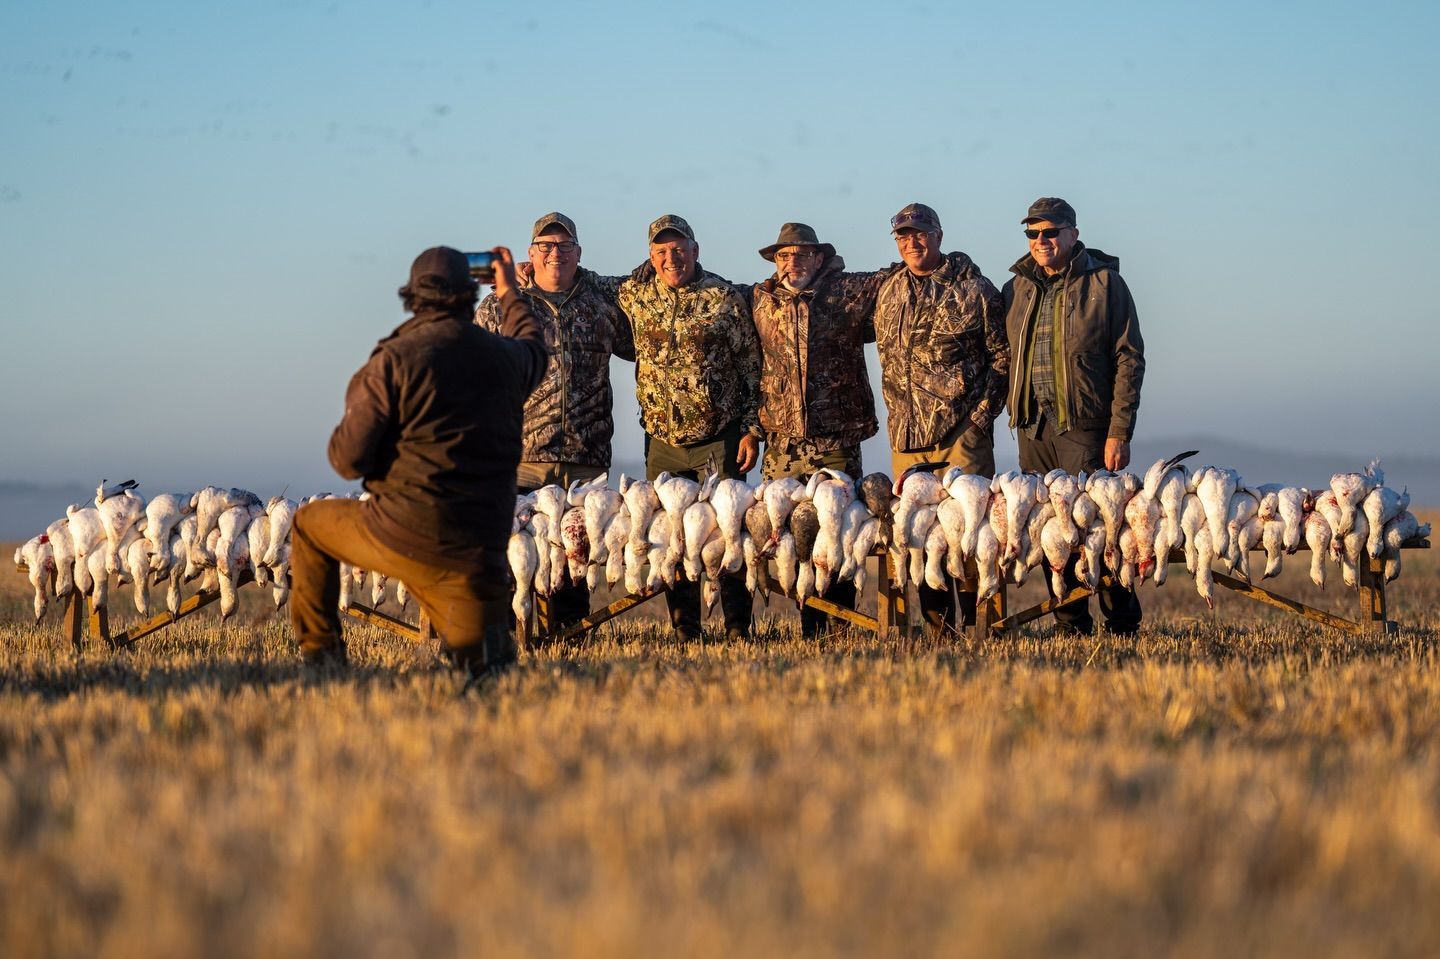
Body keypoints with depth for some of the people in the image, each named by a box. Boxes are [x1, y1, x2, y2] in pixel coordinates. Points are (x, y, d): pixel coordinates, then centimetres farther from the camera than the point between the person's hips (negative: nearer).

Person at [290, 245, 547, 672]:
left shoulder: (395, 359, -10)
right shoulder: (506, 358, 4)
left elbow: (348, 459, -8)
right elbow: (533, 345, 33)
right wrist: (509, 293, 49)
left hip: (400, 537, -3)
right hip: (479, 552, 3)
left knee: (309, 523, 26)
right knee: (476, 654, 17)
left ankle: (319, 651, 23)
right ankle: (482, 638, -18)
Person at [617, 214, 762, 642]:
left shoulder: (724, 298, -2)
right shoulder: (635, 295, 6)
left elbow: (751, 366, 1)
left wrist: (751, 430, -3)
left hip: (719, 440, -3)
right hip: (662, 442, 3)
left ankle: (737, 629, -1)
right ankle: (684, 631, 10)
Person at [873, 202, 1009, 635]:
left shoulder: (974, 288, 1)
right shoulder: (889, 292, 14)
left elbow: (1003, 355, 1)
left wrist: (983, 412, -7)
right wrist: (897, 412, 13)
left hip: (963, 430, -4)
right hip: (908, 435, 5)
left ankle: (976, 625, -2)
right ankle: (938, 626, 10)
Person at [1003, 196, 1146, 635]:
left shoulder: (1105, 283, -2)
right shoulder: (1017, 289, 13)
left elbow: (1129, 360, -5)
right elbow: (1008, 359, 21)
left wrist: (1119, 432, -11)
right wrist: (1016, 414, 9)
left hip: (1085, 427, -5)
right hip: (1033, 429, 5)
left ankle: (1123, 625, 6)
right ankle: (1071, 627, 12)